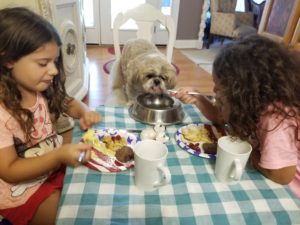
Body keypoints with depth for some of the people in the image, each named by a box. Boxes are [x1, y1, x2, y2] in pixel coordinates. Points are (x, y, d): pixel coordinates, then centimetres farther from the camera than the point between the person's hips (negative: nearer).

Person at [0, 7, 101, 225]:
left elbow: (69, 103, 10)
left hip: (55, 168, 6)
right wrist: (59, 155, -34)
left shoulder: (43, 90, -9)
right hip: (22, 191, -5)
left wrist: (85, 112, -13)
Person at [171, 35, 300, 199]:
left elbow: (282, 176, -29)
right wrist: (197, 99, -13)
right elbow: (220, 117, 3)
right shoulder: (255, 101, -10)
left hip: (285, 192, -6)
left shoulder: (275, 119, -35)